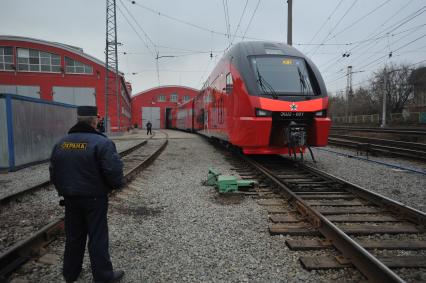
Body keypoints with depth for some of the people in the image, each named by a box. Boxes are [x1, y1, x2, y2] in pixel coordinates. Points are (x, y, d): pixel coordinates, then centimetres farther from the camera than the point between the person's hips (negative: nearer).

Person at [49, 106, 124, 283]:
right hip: (94, 198, -6)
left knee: (73, 236, 19)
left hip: (71, 198, 6)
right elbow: (113, 170, -23)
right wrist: (117, 184, -3)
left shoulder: (61, 143, 4)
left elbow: (53, 171, 10)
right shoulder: (102, 143, -18)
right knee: (97, 237, 4)